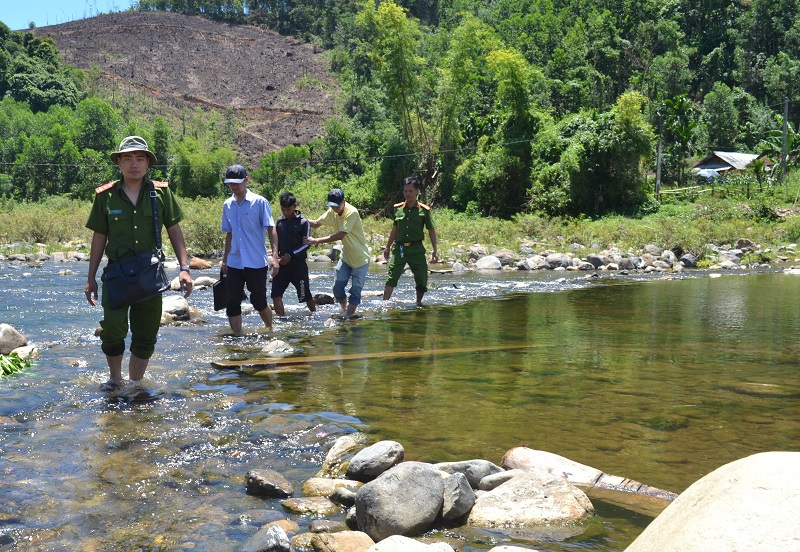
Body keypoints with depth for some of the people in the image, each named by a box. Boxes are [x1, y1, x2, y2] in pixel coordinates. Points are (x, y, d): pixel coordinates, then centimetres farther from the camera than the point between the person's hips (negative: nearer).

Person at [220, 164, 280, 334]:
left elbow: (271, 229, -10)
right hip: (234, 263, 4)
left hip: (256, 262, -4)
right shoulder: (227, 205, 9)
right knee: (232, 304, 1)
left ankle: (270, 330, 30)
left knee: (259, 301, 7)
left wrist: (274, 255, -21)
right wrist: (224, 259, 18)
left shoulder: (260, 202, -6)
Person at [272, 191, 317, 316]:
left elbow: (306, 244, -9)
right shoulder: (279, 222, 7)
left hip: (298, 265, -4)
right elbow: (275, 242, 15)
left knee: (305, 295, 5)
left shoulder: (303, 222, -6)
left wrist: (290, 255, -17)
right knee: (276, 293, -6)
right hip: (282, 264, 4)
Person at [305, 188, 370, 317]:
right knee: (337, 288, 2)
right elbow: (316, 224, 9)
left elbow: (340, 235, -29)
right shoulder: (332, 212, -1)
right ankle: (345, 310, 24)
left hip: (360, 258, -6)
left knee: (355, 291, -4)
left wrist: (315, 241, -30)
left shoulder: (352, 212, -24)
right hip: (346, 256, 6)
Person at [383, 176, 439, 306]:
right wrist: (388, 247, 20)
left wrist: (435, 250, -2)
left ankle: (419, 303, 26)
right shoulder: (398, 208, 6)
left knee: (421, 279, 6)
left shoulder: (424, 210, -1)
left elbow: (431, 230, 3)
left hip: (416, 248, -1)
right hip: (399, 247, 1)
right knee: (391, 277, -11)